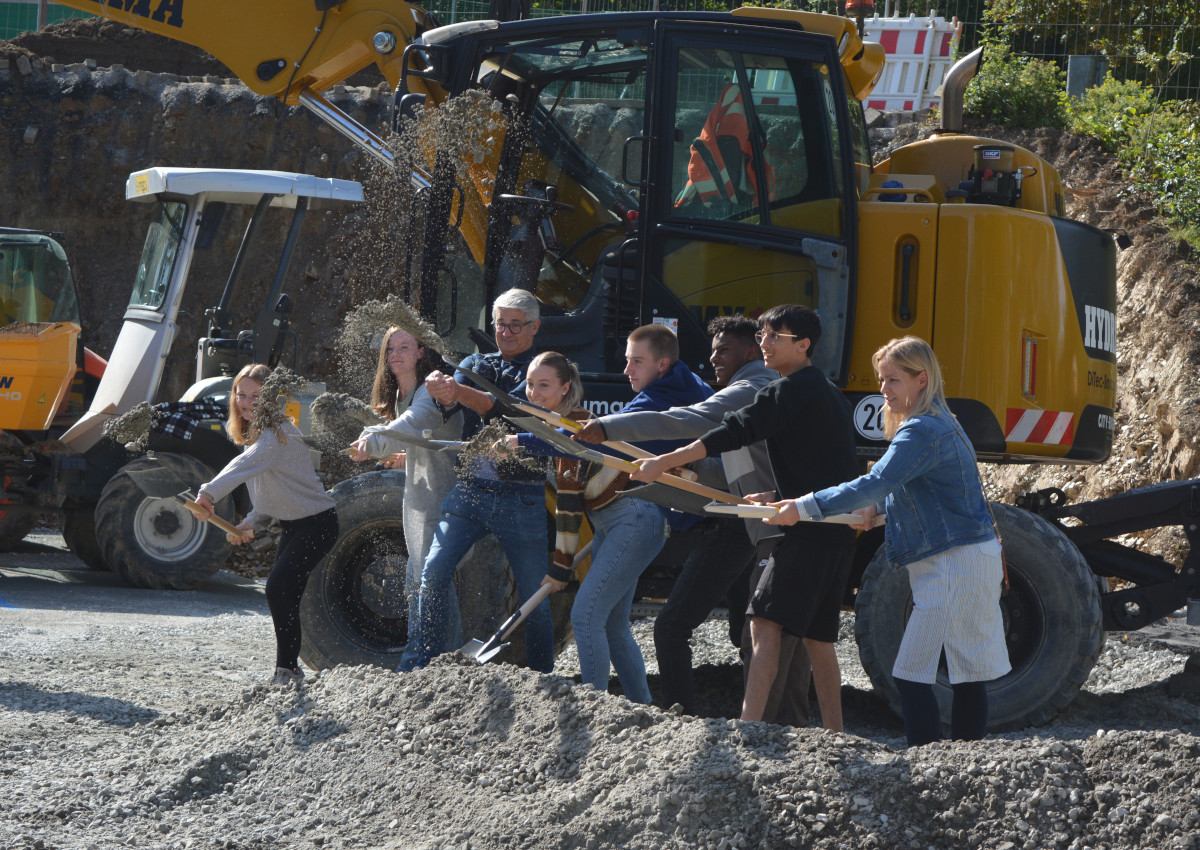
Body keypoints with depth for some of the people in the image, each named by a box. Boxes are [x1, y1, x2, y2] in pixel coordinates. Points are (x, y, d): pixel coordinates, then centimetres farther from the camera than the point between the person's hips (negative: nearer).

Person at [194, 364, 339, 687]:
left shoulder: (277, 434, -23)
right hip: (292, 525, 10)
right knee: (284, 597, 13)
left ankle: (286, 670, -12)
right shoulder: (256, 434, 8)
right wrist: (251, 524, -1)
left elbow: (245, 465, -44)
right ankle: (289, 671, 25)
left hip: (317, 523, -10)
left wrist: (210, 492, -58)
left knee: (279, 589, -18)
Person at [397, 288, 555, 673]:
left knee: (534, 595, 3)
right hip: (470, 488, 3)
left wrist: (459, 392, -31)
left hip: (522, 497, -3)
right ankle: (415, 667, -8)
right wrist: (443, 393, -30)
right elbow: (448, 405, -5)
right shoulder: (475, 365, 15)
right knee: (434, 570, -12)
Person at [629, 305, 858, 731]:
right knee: (817, 637, 14)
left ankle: (747, 727, -26)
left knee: (766, 623, -15)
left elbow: (736, 432, -18)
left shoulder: (790, 390, -9)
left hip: (810, 531, -10)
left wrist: (664, 462, -20)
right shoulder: (830, 394, 21)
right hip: (840, 530, 10)